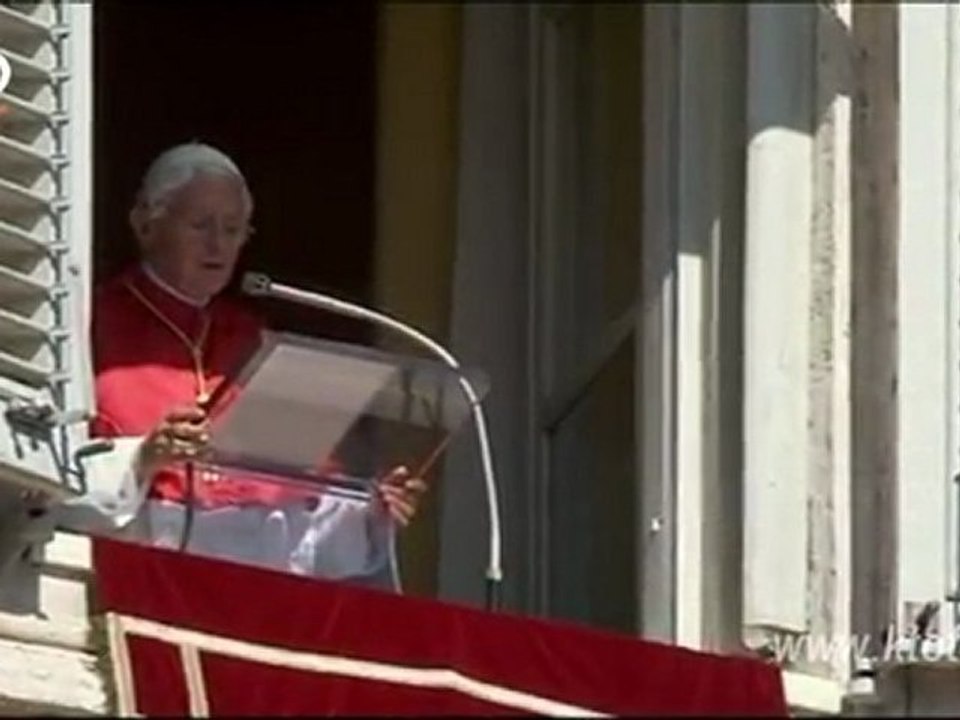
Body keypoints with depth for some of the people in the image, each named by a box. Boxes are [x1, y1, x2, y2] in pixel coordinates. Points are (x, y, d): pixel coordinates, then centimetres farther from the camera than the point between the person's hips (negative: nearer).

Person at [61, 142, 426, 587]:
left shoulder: (254, 340, 22)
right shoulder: (99, 324, 2)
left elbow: (306, 499, 19)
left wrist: (370, 517, 4)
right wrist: (141, 461, -22)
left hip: (268, 572, 4)